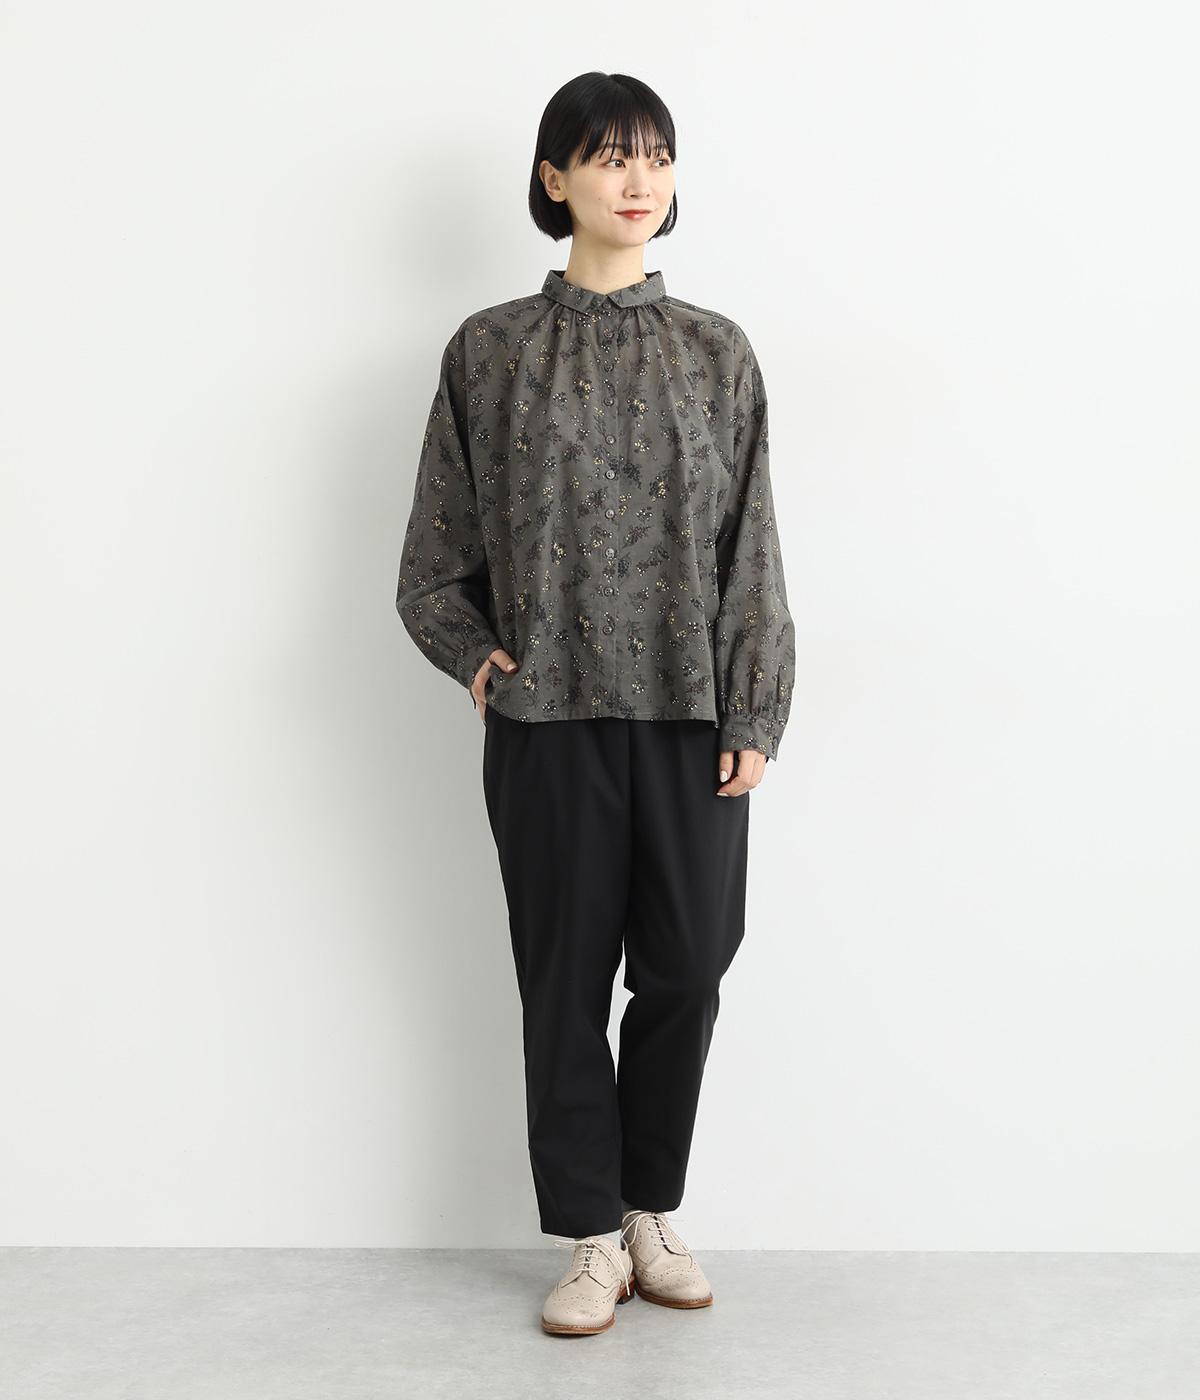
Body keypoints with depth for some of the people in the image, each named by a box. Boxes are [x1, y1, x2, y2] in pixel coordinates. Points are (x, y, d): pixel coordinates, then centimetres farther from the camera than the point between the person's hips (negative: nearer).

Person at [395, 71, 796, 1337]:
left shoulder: (717, 354, 7)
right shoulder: (492, 350, 4)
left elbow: (753, 551, 4)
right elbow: (437, 551, 9)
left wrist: (755, 714, -1)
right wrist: (474, 652, -5)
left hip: (693, 713, 1)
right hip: (551, 718, -1)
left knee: (687, 969, 5)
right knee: (567, 976, 5)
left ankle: (651, 1211, 26)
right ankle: (590, 1238, 21)